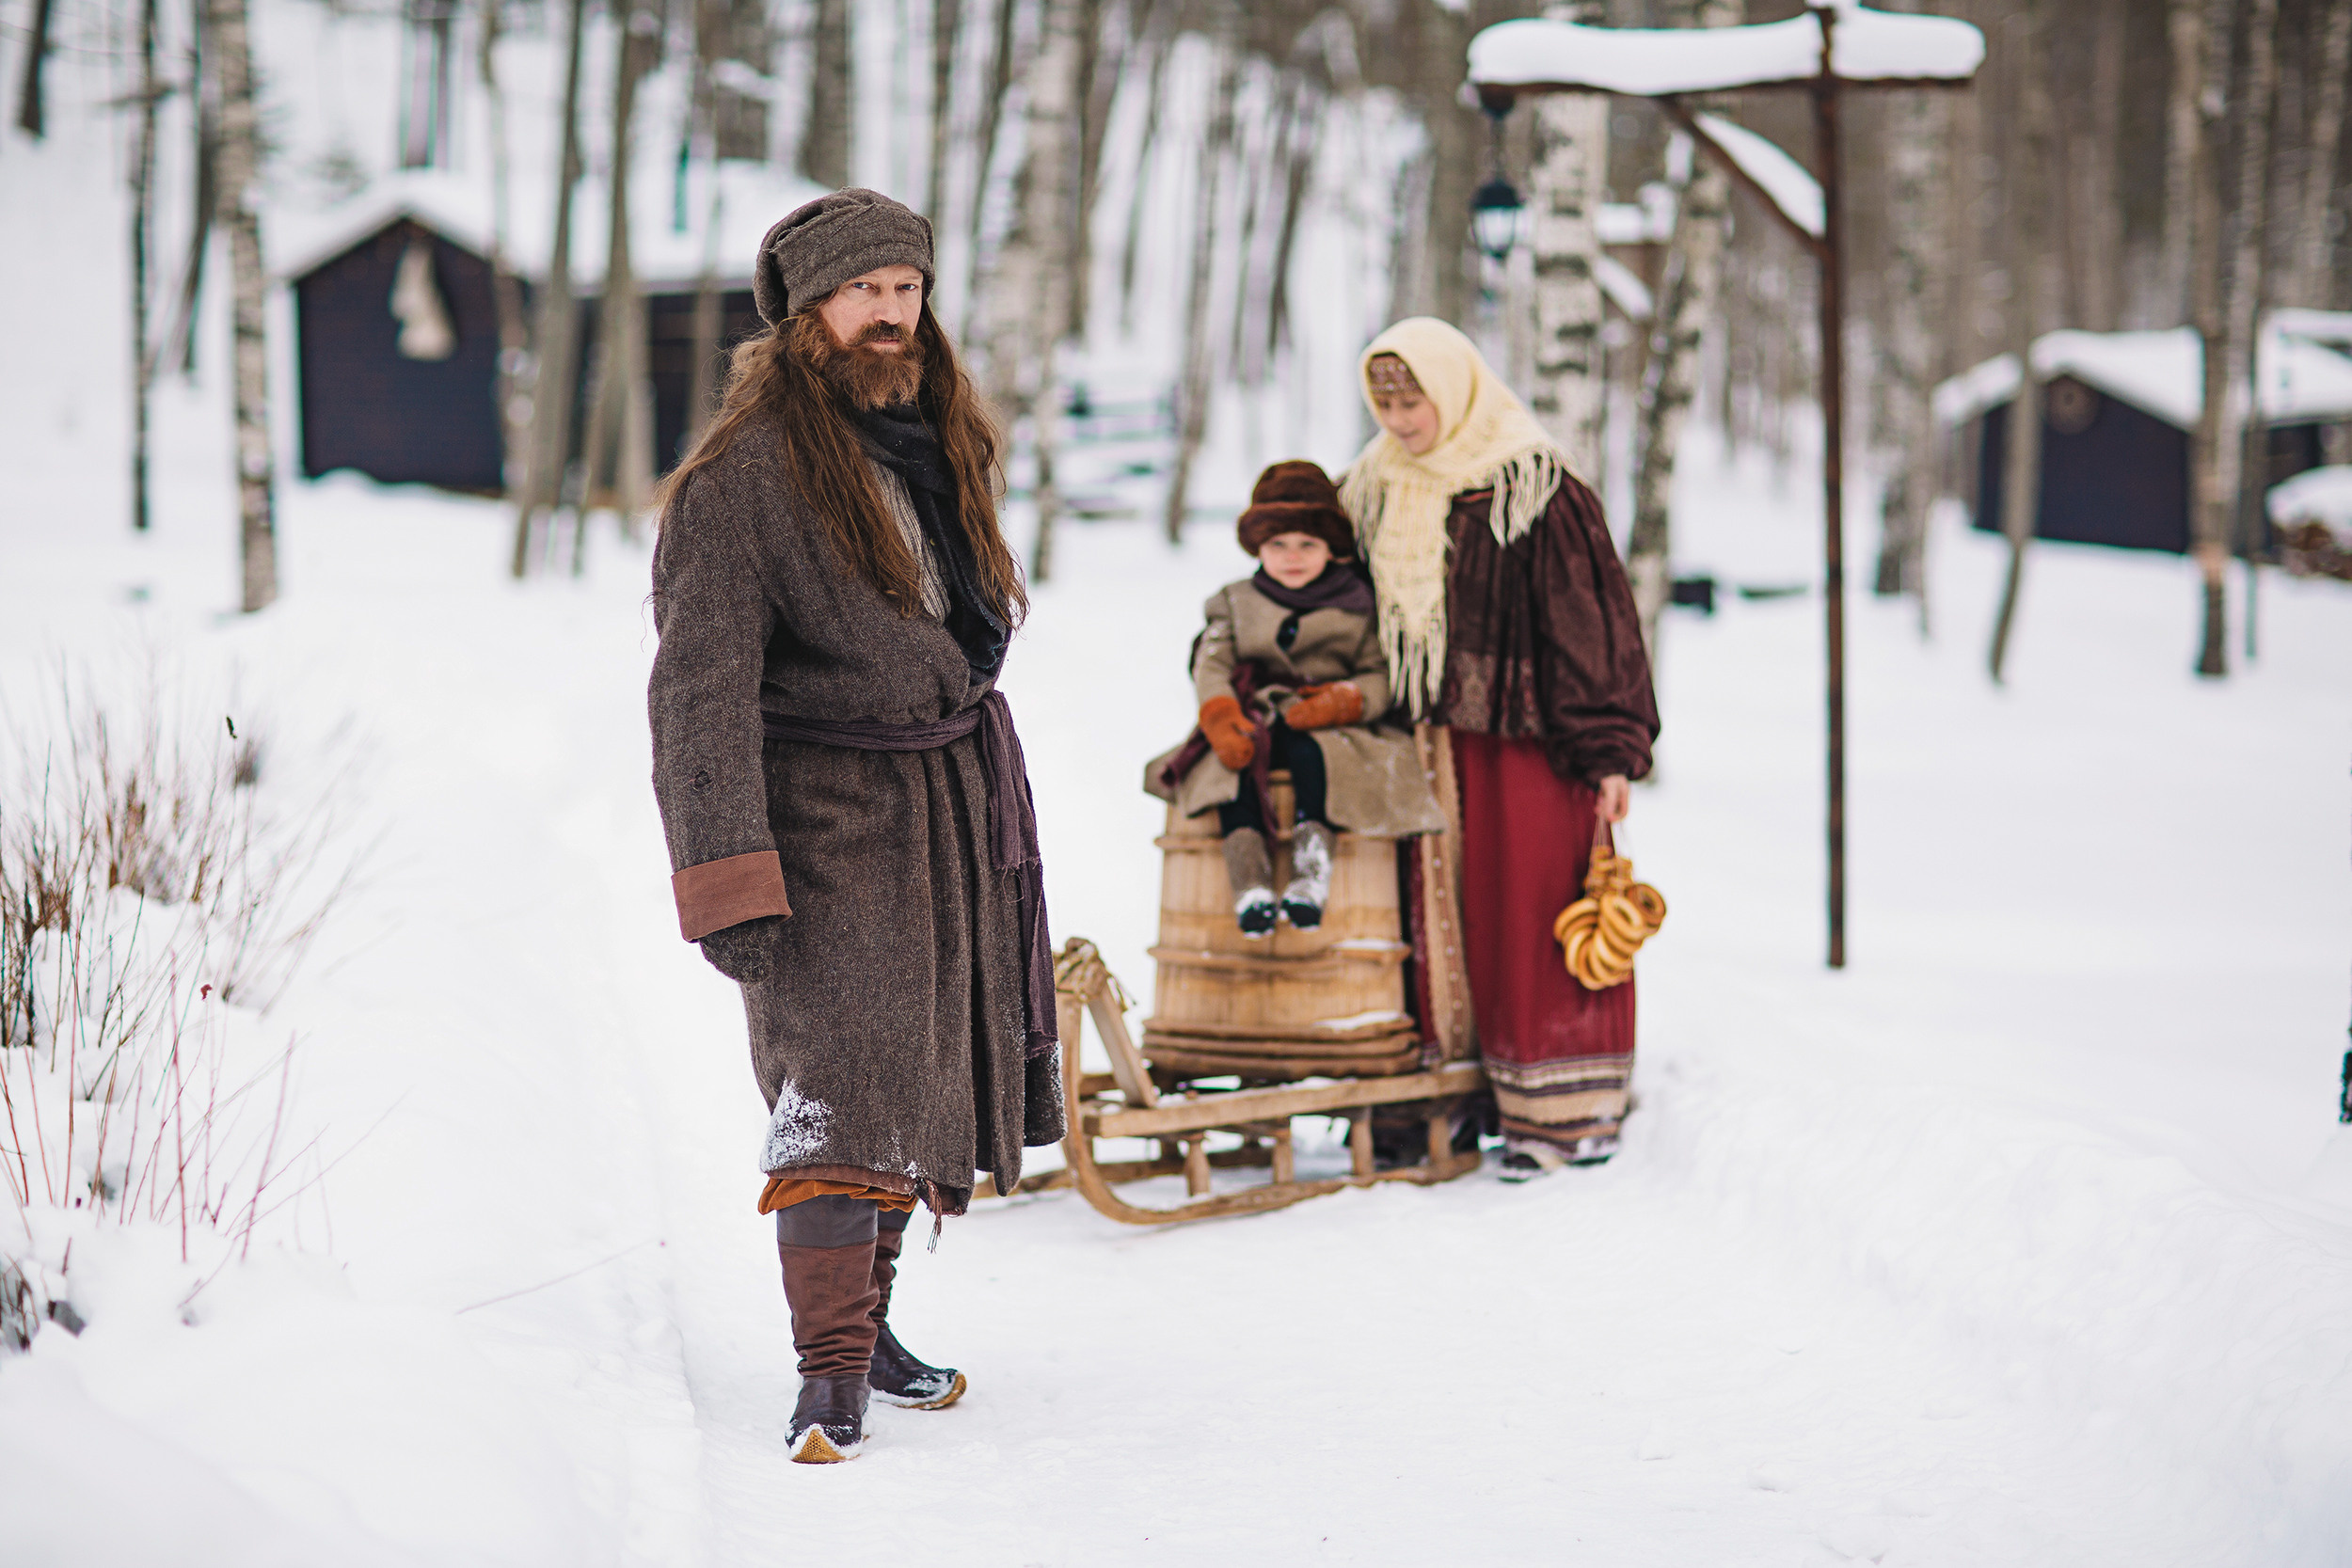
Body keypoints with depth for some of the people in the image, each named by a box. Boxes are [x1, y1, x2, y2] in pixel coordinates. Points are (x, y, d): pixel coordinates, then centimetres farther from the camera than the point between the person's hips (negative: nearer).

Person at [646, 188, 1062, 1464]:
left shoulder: (940, 439, 10)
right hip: (827, 808, -7)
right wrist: (727, 879, -23)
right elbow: (702, 686, -16)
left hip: (957, 803, 7)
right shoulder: (742, 474, -14)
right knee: (834, 1079, -14)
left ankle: (862, 1320, 26)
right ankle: (832, 1375, -10)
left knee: (917, 1074, 12)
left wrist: (1000, 816, 22)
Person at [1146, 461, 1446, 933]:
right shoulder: (1236, 602, 17)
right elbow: (1211, 666, 3)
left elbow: (1379, 676, 3)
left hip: (1328, 730, -1)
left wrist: (1345, 700, -19)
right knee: (1234, 758, -33)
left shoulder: (1356, 607, 12)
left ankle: (1311, 874, -41)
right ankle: (1250, 883, -43)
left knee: (1312, 753, -36)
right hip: (1253, 721, 1)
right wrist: (1221, 718, -18)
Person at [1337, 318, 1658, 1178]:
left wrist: (1611, 750, -11)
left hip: (1522, 737, -5)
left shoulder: (1536, 490, -9)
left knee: (1530, 908, -3)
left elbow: (1590, 617, -9)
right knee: (1447, 912, 4)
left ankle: (1560, 1106, 3)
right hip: (1430, 744, 5)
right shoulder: (1376, 489, 9)